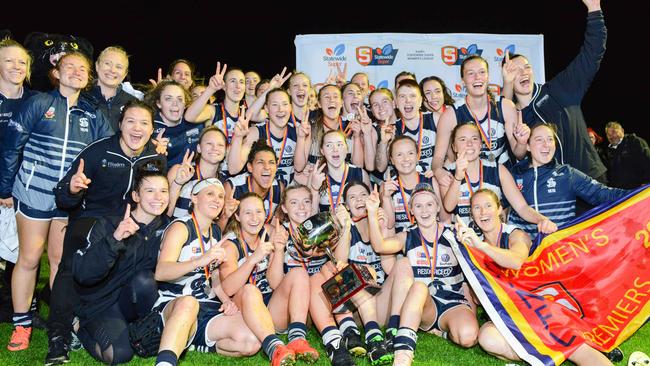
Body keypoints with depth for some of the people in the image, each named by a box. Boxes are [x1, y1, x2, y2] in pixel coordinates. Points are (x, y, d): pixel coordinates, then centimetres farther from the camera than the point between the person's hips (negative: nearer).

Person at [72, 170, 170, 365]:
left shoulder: (165, 227, -2)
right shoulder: (108, 224, -13)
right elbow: (82, 275, -23)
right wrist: (114, 239, -37)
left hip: (136, 303, 2)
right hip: (102, 305, -2)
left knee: (144, 279, -29)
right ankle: (81, 329, 5)